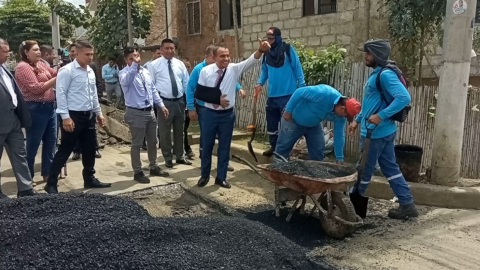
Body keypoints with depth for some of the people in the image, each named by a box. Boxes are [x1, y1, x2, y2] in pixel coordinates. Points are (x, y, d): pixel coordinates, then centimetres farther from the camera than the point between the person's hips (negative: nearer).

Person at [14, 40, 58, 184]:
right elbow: (37, 88, -16)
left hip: (50, 106, 8)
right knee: (32, 145, 3)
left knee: (50, 141, 14)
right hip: (35, 109, -8)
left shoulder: (42, 64, 12)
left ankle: (48, 173, 26)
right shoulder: (22, 67, -11)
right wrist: (56, 79, -17)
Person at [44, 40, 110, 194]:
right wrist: (65, 117, -20)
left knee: (90, 149, 14)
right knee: (65, 150, -1)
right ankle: (51, 183, 11)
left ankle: (89, 179, 29)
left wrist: (98, 113, 19)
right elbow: (61, 94, -15)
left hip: (88, 115, 8)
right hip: (73, 116, -8)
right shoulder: (67, 70, -12)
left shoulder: (90, 71, 12)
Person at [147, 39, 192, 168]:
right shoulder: (154, 65, -3)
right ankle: (168, 158, 20)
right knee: (165, 132, 5)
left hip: (180, 101, 4)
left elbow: (186, 82, 11)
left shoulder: (180, 64, 8)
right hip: (164, 102, -4)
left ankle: (180, 156, 30)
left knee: (179, 130, 15)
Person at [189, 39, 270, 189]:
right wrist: (217, 98, -18)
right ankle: (205, 175, 30)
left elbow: (250, 61, -22)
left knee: (224, 147, 10)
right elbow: (199, 93, -8)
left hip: (227, 114, 1)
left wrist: (261, 50, -40)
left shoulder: (234, 69, -5)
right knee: (207, 146, 11)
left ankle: (221, 177, 25)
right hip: (209, 113, -1)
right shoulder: (205, 71, -7)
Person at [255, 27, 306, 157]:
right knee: (271, 123, 12)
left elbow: (297, 68, -6)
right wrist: (260, 83, -1)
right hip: (272, 95, 6)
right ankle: (274, 146, 27)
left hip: (287, 94, -6)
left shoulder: (288, 50, -8)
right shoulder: (266, 53, 8)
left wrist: (302, 87, -9)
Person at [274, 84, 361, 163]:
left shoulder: (340, 116, -14)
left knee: (318, 151, 5)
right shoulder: (324, 94, -36)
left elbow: (339, 136, -7)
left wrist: (339, 159, -6)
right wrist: (288, 111, -25)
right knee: (283, 147, 1)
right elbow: (299, 92, -31)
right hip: (294, 119, -6)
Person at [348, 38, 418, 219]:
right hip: (382, 131, 10)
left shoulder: (386, 74, -17)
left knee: (364, 170, 5)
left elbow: (404, 97, -27)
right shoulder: (376, 74, 15)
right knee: (390, 168, 13)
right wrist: (358, 120, 22)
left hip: (376, 132, -10)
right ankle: (407, 205, 19)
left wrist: (381, 116, -26)